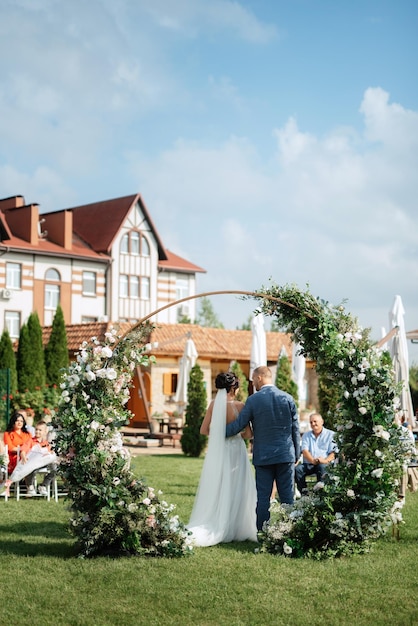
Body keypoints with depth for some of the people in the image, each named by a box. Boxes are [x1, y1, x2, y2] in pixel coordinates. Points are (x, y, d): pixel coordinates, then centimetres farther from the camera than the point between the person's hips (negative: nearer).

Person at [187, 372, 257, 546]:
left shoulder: (214, 404, -4)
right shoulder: (239, 406, -12)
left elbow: (204, 430, 0)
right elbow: (248, 433, -9)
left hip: (217, 453, 3)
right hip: (235, 451, -3)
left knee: (216, 490, 11)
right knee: (235, 491, 7)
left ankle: (216, 529, 10)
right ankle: (233, 530, 10)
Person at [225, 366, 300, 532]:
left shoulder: (253, 400, -6)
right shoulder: (287, 398, 2)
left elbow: (238, 425, -3)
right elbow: (295, 429, 4)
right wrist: (296, 454, 11)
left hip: (263, 456, -2)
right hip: (286, 455, 2)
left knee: (263, 498, 4)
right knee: (287, 496, 6)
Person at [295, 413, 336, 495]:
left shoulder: (330, 435, 9)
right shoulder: (306, 435, 19)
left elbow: (333, 453, -1)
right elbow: (305, 451, 5)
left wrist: (325, 460, -24)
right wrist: (313, 460, -17)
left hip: (325, 463, -3)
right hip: (308, 464, 3)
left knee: (322, 467, -38)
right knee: (297, 469, -27)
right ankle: (303, 493, -25)